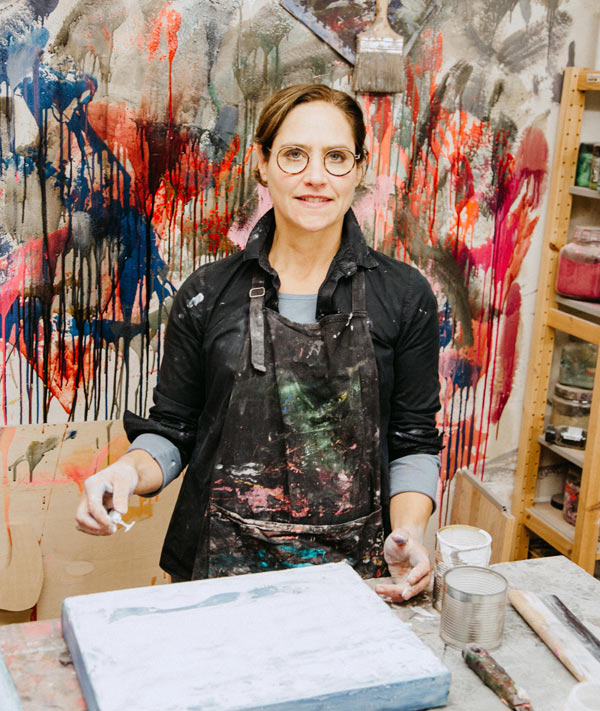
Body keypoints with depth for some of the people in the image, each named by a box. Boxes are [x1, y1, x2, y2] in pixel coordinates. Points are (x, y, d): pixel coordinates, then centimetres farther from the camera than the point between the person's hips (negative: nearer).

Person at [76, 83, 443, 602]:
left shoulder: (404, 296, -2)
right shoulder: (209, 293, -1)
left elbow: (414, 441, 1)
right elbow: (172, 429, 4)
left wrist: (409, 532, -15)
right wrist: (130, 472, -16)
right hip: (222, 565, 1)